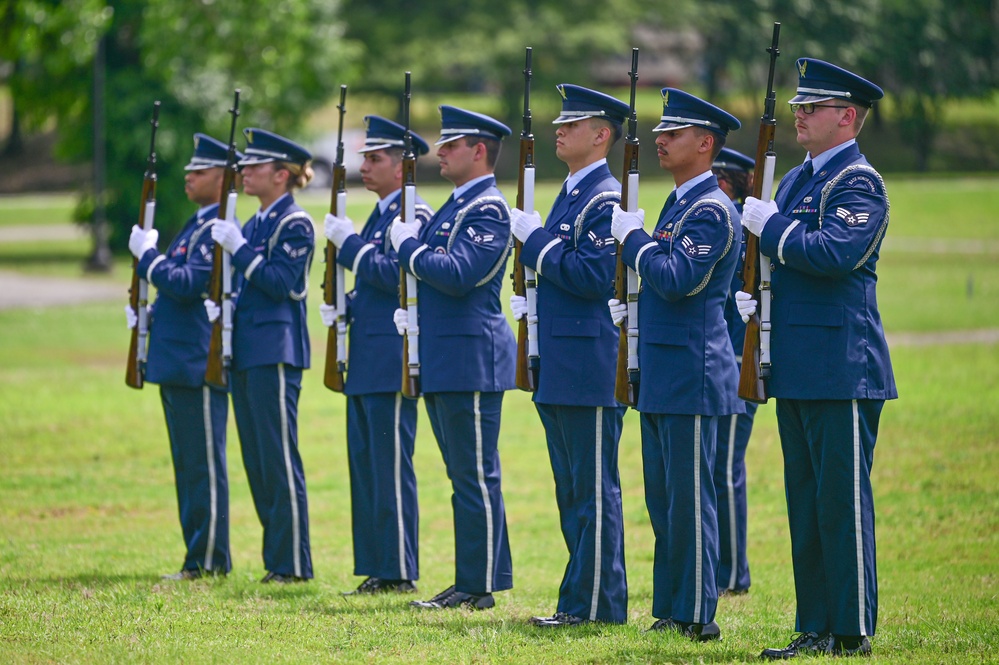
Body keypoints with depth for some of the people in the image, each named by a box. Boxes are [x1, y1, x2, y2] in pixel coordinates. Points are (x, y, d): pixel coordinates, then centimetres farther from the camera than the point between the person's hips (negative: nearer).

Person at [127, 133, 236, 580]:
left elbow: (189, 285, -22)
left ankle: (209, 560, -4)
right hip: (177, 361, 10)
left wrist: (147, 255, -12)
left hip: (200, 363, -10)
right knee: (187, 464, 13)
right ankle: (200, 555, 17)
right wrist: (150, 315, 13)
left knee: (203, 464, -6)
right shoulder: (197, 225, 18)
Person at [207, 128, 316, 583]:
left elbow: (281, 284, -18)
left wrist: (239, 248, -19)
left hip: (276, 352, -9)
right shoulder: (254, 224, 17)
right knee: (257, 460, 10)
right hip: (246, 350, 9)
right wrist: (222, 304, 5)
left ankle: (294, 562, -5)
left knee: (280, 459, -8)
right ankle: (276, 556, 15)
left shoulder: (294, 224, -9)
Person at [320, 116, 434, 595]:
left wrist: (349, 244, -16)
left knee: (391, 466, -8)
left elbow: (397, 275, -22)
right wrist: (344, 307, 10)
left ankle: (399, 572, -4)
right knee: (365, 464, 11)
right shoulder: (380, 214, 19)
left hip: (393, 360, -10)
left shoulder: (413, 214, -11)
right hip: (366, 361, 10)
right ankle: (375, 567, 15)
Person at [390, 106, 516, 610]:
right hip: (442, 360, 10)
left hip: (471, 360, -10)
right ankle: (474, 580, 16)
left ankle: (478, 587, -5)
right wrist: (413, 312, 10)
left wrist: (408, 247, -11)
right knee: (467, 475, 12)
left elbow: (458, 274, -24)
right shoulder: (456, 205, 18)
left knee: (475, 475, -7)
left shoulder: (488, 209, -13)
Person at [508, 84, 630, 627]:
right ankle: (586, 596, 16)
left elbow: (594, 277, -23)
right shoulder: (569, 195, 18)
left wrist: (536, 239, -16)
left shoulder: (606, 200, -13)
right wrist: (532, 299, 12)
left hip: (591, 367, -10)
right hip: (558, 370, 10)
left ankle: (595, 603, -3)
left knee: (594, 491, -6)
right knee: (572, 492, 12)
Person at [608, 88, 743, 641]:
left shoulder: (712, 210, -13)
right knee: (664, 498, 12)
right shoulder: (678, 204, 18)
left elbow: (679, 279, -24)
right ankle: (669, 610, 16)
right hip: (661, 376, 10)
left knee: (689, 497, -7)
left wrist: (633, 238, -13)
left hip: (691, 374, -10)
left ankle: (696, 616, -5)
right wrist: (634, 307, 11)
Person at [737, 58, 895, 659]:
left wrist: (770, 225, -14)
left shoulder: (859, 184, -10)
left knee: (843, 500, -6)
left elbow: (834, 254, -24)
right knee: (807, 499, 11)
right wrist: (755, 298, 7)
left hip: (842, 367, -9)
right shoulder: (797, 180, 18)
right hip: (796, 371, 9)